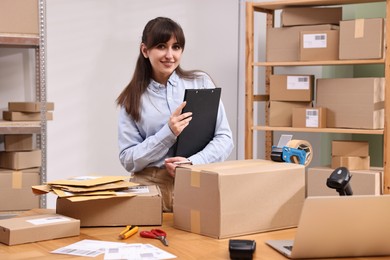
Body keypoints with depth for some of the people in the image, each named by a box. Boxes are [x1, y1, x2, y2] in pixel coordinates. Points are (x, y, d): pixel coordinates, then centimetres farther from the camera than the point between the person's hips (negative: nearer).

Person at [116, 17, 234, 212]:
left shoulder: (201, 82, 8)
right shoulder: (132, 99, 7)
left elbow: (225, 138, 3)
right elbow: (127, 159, 2)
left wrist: (192, 163, -13)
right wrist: (168, 134, -11)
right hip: (150, 188, 0)